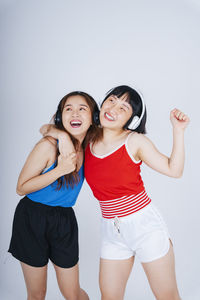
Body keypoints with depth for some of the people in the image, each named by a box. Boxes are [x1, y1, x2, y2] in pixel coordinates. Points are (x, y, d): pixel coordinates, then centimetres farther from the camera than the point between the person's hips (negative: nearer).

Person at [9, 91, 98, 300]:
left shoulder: (90, 148, -4)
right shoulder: (49, 145, -20)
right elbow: (21, 188, -14)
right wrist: (59, 170, -26)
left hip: (64, 221, 4)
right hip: (32, 219, -3)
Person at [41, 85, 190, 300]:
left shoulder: (135, 141, -10)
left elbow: (174, 169, -7)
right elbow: (47, 128, 14)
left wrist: (178, 130, -13)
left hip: (145, 224, -3)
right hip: (112, 231, 4)